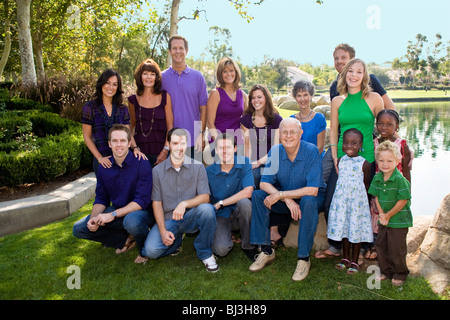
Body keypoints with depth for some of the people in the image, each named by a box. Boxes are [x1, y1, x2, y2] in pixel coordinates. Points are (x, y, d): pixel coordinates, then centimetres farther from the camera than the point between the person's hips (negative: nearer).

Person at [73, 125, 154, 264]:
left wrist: (113, 214, -26)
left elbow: (142, 200, -21)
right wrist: (94, 218, -14)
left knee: (131, 221, -41)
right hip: (117, 211, 6)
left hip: (141, 211, -6)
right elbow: (101, 199, 7)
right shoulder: (104, 167, 2)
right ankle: (125, 239, 3)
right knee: (79, 228, -5)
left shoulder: (141, 164, -16)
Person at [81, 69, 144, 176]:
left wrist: (135, 148, -14)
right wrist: (99, 158, -10)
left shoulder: (122, 109, 8)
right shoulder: (90, 108, 0)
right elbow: (87, 137, 0)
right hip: (103, 161, -2)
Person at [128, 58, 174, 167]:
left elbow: (170, 126, 2)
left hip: (160, 153, -1)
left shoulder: (165, 96, 3)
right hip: (140, 152, 1)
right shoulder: (133, 100, 7)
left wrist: (166, 151, -7)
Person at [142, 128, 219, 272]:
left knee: (207, 209, -33)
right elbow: (157, 203, 1)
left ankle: (205, 253, -10)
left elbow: (205, 197, -8)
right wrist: (163, 231, -11)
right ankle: (176, 240, 13)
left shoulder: (197, 167, -1)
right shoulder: (158, 170, 2)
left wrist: (185, 203, -27)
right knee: (151, 250, -22)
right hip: (168, 219, 1)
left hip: (191, 217, -1)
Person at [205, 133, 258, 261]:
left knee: (244, 202, -35)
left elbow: (248, 192, -21)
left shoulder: (244, 163, -10)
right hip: (221, 216, 0)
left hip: (239, 212, 0)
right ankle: (226, 236, 15)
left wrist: (220, 203, -18)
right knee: (221, 249, -26)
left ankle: (247, 245, -12)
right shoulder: (209, 172, -6)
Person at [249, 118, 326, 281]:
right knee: (257, 196, -18)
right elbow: (264, 183, -11)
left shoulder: (311, 151, -21)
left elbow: (313, 190, -26)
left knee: (308, 202, -37)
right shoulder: (275, 151, -9)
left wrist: (280, 195, -28)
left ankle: (304, 258, -23)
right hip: (285, 197, 4)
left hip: (309, 197, -4)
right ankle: (266, 251, -12)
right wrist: (287, 200, -28)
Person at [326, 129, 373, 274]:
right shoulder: (340, 161, 3)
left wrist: (364, 202, 0)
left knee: (356, 229, 5)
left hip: (357, 201, -4)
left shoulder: (365, 164, -8)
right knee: (343, 228, 13)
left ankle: (354, 262, 20)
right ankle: (345, 258, 30)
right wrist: (338, 198, 8)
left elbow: (366, 185, -1)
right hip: (341, 200, 4)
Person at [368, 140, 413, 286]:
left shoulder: (400, 180, -19)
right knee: (380, 246, 13)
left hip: (399, 221, -6)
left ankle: (400, 274, 27)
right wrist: (381, 214, -6)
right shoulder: (377, 178, 0)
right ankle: (386, 271, 32)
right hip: (383, 220, 6)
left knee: (396, 249, 4)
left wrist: (388, 215, -11)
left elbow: (402, 201, -17)